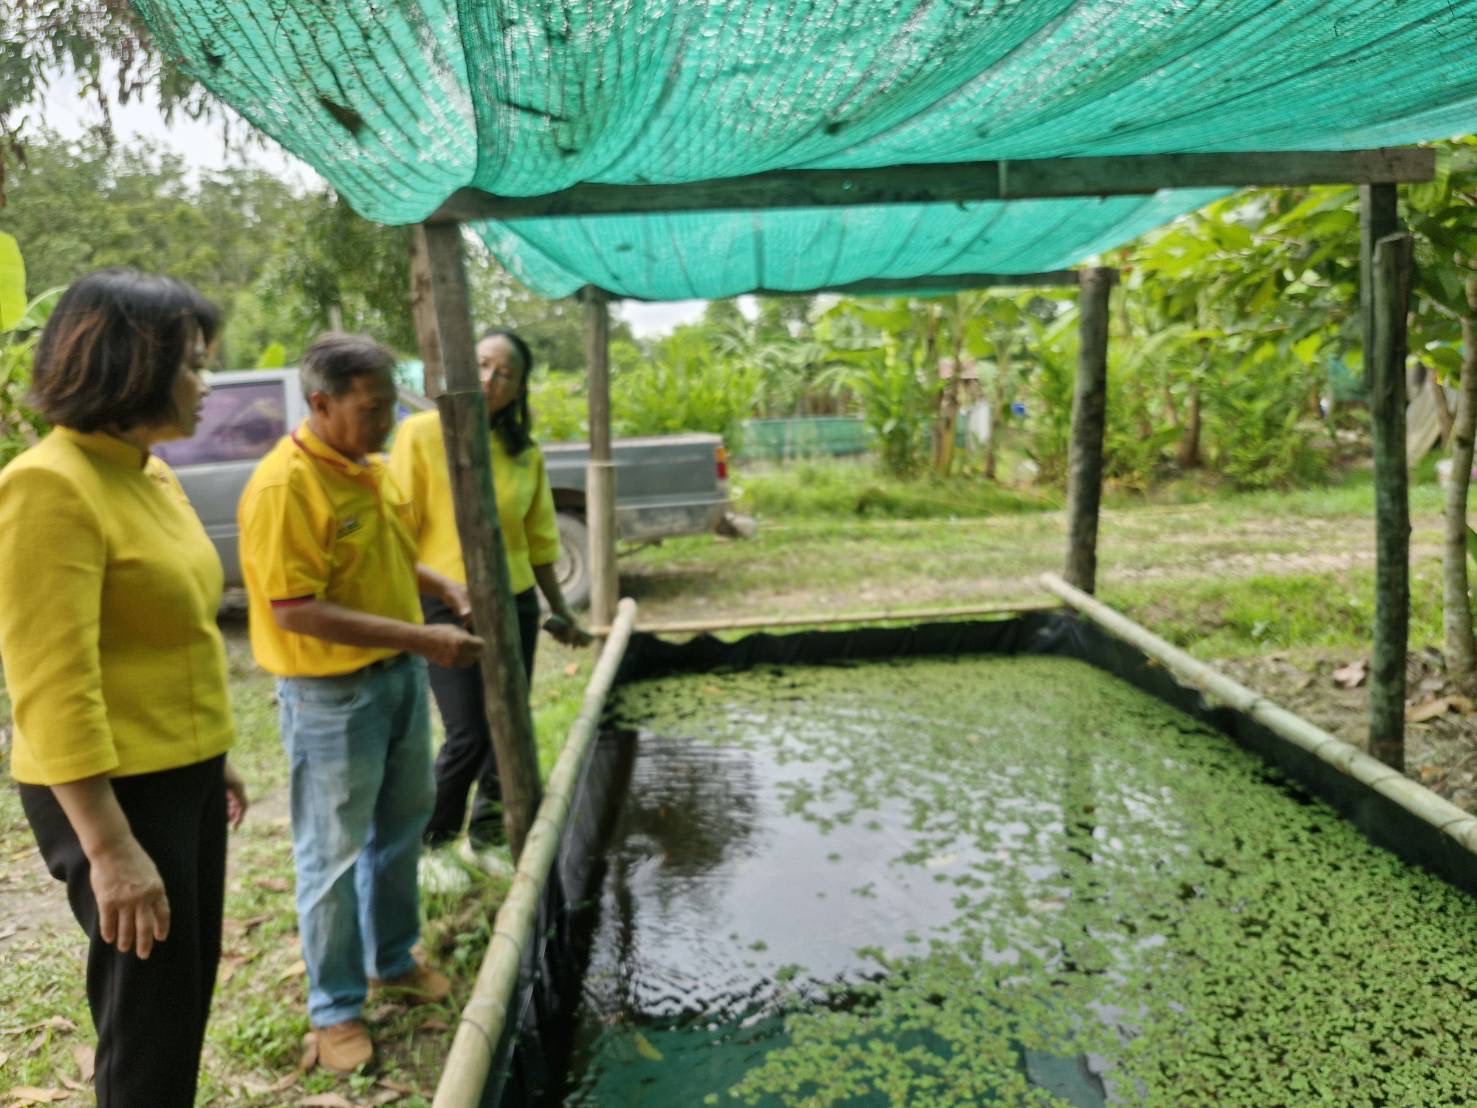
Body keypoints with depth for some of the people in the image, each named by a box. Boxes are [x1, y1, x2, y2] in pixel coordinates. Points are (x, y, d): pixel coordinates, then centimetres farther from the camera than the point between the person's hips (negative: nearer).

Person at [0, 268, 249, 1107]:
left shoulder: (151, 475, 8)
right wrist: (110, 847, -25)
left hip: (185, 777, 9)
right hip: (114, 791, -8)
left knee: (189, 994, 22)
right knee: (150, 1014, 8)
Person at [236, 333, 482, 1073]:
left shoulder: (369, 467, 4)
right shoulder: (284, 485, -22)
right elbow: (295, 611, -26)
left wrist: (451, 592, -1)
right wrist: (419, 638, -27)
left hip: (399, 674, 9)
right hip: (330, 692, -8)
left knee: (402, 825, 21)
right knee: (334, 853, 6)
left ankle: (393, 957, 41)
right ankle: (334, 1007, 25)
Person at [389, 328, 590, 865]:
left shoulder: (526, 452, 4)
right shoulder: (422, 432, -9)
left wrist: (561, 611, 17)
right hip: (446, 608, -5)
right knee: (469, 737, -6)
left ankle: (486, 837, 33)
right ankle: (426, 841, 19)